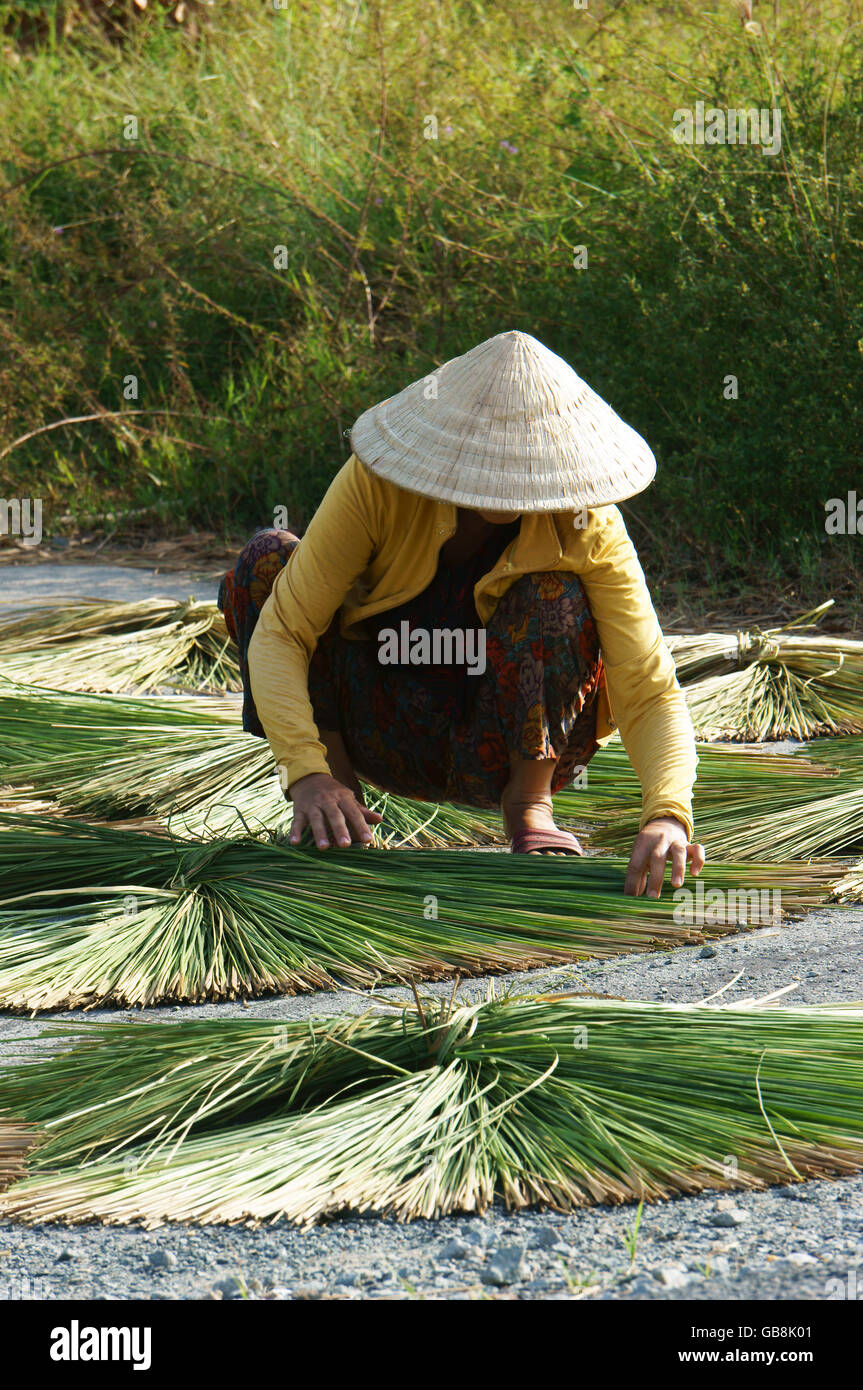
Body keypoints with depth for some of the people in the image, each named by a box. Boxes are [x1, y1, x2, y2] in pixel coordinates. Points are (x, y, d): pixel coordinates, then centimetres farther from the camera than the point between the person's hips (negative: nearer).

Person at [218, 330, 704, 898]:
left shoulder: (586, 528, -22)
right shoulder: (376, 484, -22)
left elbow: (651, 692, -24)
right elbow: (279, 633, -24)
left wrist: (667, 815, -44)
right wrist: (308, 774, -39)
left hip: (501, 757, -1)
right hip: (387, 738, 1)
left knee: (554, 594, -30)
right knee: (266, 559, -20)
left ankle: (530, 803, -9)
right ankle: (338, 791, -10)